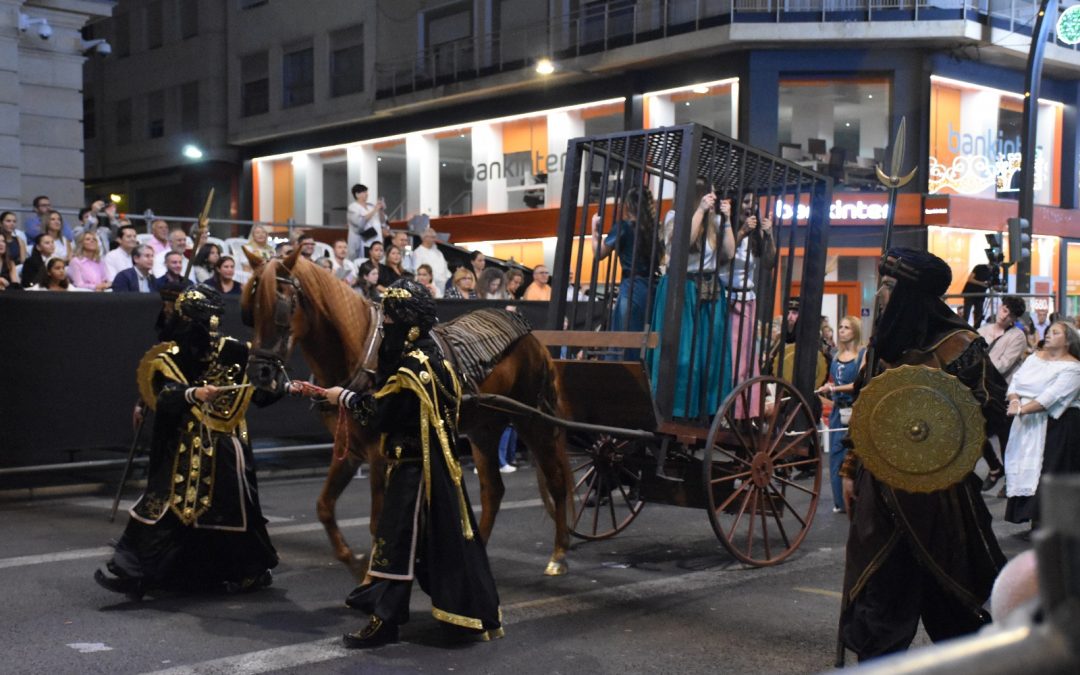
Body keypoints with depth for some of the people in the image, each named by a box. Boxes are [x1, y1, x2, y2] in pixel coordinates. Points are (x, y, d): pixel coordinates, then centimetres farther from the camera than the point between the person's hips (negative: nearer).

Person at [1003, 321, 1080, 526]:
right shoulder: (1035, 357, 12)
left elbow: (1052, 397, -20)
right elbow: (1016, 380, 5)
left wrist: (1021, 409, -24)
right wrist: (1014, 399, -16)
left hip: (1056, 426, -6)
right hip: (1027, 425, 6)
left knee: (1047, 471, -7)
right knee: (1026, 467, 5)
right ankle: (1035, 519, 13)